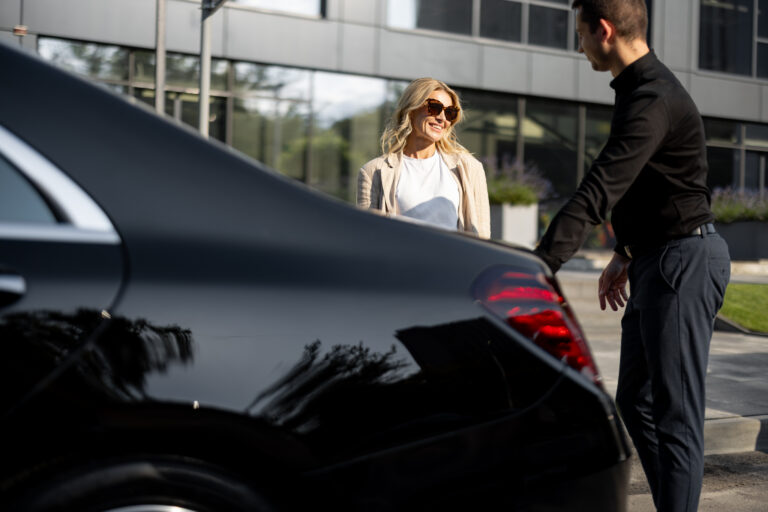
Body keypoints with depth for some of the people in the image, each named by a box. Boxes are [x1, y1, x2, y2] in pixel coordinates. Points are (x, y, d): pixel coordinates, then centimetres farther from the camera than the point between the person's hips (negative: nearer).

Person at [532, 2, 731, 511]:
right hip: (658, 259, 11)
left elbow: (598, 192, -29)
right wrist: (625, 254, 23)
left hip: (684, 259, -11)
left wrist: (539, 267, -32)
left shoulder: (653, 99, -20)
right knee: (636, 402, 15)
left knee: (675, 413, -6)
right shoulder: (640, 89, 14)